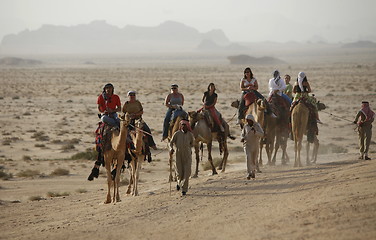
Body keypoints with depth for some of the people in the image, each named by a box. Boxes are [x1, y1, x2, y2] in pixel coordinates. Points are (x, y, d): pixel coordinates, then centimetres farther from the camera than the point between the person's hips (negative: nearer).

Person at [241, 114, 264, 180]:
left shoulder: (257, 126, -5)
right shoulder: (246, 126, 2)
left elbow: (262, 134, -15)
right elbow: (243, 134, 16)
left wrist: (255, 132, -32)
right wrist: (242, 138, -6)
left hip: (255, 145, 0)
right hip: (247, 144, 0)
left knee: (254, 160, 11)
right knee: (248, 157, -20)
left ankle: (253, 172, 38)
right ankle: (249, 173, -26)